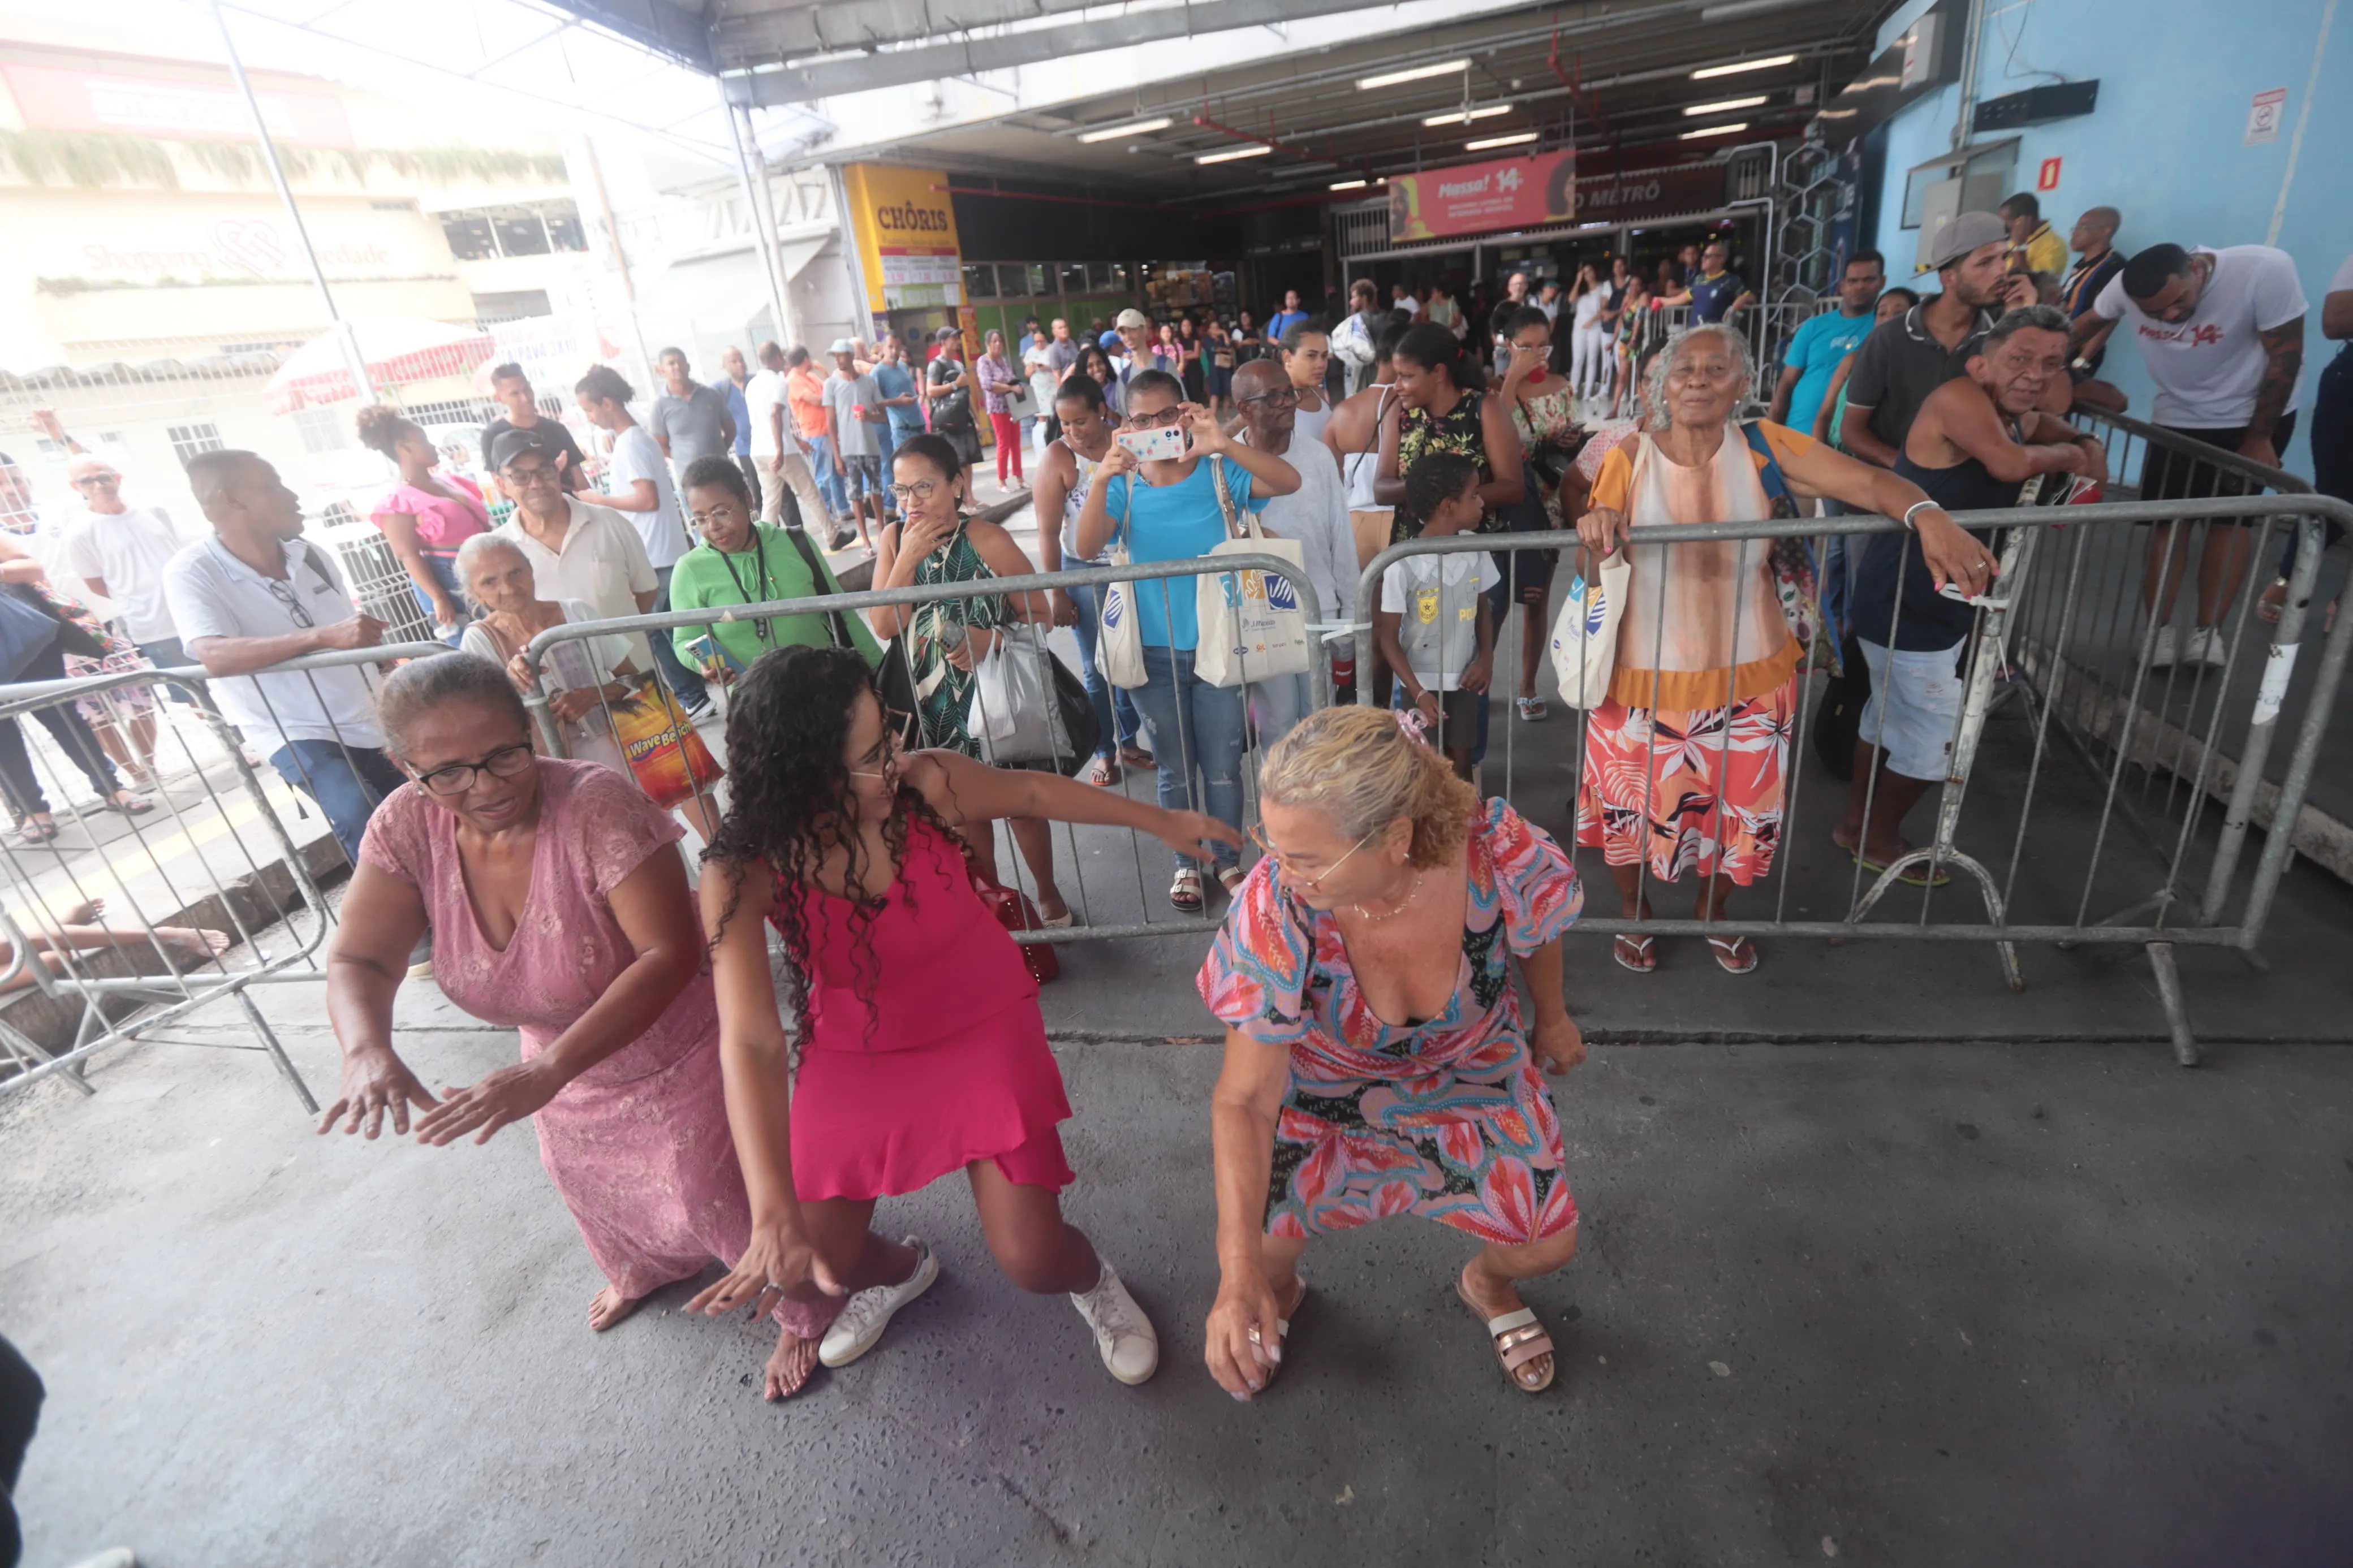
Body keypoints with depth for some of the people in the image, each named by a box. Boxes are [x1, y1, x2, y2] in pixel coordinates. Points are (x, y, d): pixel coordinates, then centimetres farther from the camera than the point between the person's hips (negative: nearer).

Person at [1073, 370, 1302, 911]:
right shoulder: (1124, 485, -2)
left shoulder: (1217, 471, -4)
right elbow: (1086, 549, -16)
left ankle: (1228, 860, 30)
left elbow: (1289, 481, -19)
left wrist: (1223, 444, -31)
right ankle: (1186, 863, 32)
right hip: (1154, 652, 1)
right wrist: (1100, 481, -31)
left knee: (1223, 766, 9)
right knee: (1175, 769, 14)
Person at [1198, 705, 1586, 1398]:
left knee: (1550, 1244, 2)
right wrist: (1239, 1272, -35)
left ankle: (1486, 1281, 42)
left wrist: (1551, 1019, 12)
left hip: (1471, 1069, 2)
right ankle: (1282, 1289, 36)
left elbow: (1537, 937, -7)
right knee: (1259, 1261, -5)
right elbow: (1244, 1100, -28)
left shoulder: (1504, 854, -35)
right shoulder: (1274, 912, -38)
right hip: (1322, 1086, -1)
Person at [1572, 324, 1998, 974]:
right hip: (1644, 677, -2)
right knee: (1633, 803, 14)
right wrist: (1596, 528, -36)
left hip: (1746, 677, 2)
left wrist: (1927, 515, -35)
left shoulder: (1763, 448, -5)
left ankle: (1713, 913, 47)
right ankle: (1634, 913, 43)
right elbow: (1590, 566, -13)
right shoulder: (1631, 460, -7)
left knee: (1738, 808, 18)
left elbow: (1867, 481, -15)